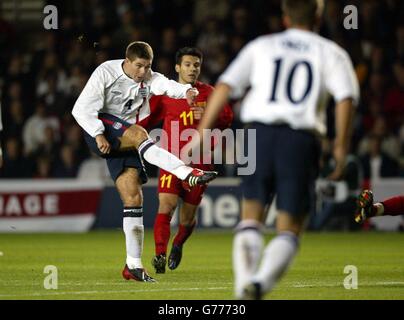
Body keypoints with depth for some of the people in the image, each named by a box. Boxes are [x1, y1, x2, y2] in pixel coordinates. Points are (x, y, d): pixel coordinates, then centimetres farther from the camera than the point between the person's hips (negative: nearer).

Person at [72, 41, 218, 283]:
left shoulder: (150, 79, 1)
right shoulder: (106, 73, -9)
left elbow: (167, 85, -22)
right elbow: (82, 109, -11)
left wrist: (185, 91, -44)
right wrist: (99, 135, -23)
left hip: (125, 141, 5)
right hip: (100, 127, -5)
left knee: (133, 197, -6)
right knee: (139, 134, -34)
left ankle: (133, 265, -3)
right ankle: (189, 175, -47)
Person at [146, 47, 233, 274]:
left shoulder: (209, 93, 7)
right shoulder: (165, 94, 4)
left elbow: (227, 119, 4)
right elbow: (146, 119, 10)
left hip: (199, 161, 1)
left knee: (188, 216, 7)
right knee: (166, 205, -21)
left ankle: (178, 244, 38)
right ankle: (160, 255, -26)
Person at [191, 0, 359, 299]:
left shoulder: (261, 46, 16)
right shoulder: (331, 53, 12)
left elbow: (225, 86, 6)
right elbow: (346, 98, -4)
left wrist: (201, 132, 7)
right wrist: (341, 147, 0)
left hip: (260, 132, 1)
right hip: (302, 140, -1)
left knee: (251, 218, 14)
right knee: (290, 229, 6)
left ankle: (244, 285, -8)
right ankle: (261, 282, -19)